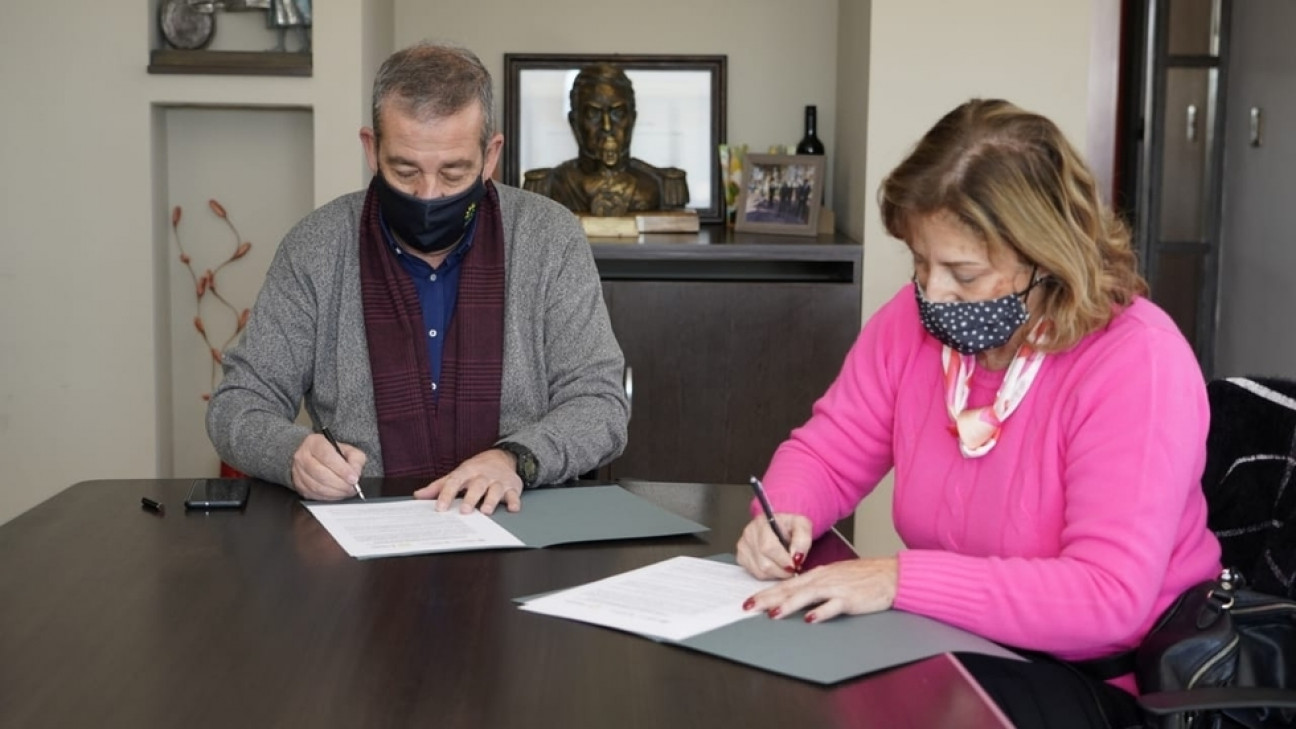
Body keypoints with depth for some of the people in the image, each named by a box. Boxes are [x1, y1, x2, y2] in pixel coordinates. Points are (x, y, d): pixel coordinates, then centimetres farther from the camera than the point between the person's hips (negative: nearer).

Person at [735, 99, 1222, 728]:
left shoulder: (1135, 363, -23)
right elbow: (826, 451, 8)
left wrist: (903, 579, -35)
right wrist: (782, 513, -16)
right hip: (964, 643, 6)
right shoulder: (915, 320, -4)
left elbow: (1107, 597, -30)